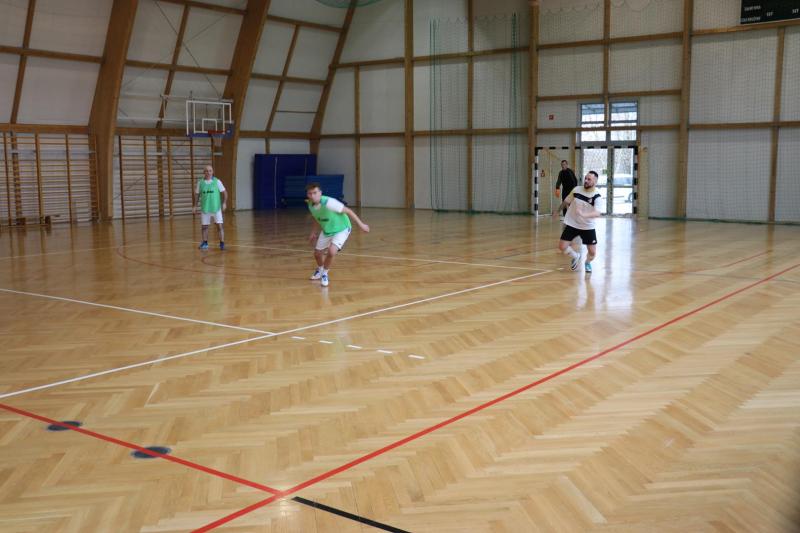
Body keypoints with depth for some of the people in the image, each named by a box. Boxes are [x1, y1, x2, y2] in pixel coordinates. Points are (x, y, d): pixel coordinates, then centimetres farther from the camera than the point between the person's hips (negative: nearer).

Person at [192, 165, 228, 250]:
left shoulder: (217, 181, -4)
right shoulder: (200, 182, 2)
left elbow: (224, 192, -1)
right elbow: (195, 194, 11)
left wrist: (224, 203, -12)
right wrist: (194, 206, 7)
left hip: (216, 208, -2)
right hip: (205, 208, 2)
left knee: (219, 225, -6)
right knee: (204, 226, 9)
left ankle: (222, 243, -2)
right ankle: (205, 243, 22)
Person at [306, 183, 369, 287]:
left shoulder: (328, 202, -34)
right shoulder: (310, 205, -12)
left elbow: (348, 210, -26)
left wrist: (360, 224, -23)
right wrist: (314, 232, 13)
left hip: (341, 229, -6)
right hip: (326, 230, 6)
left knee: (331, 251, -26)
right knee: (317, 253, 10)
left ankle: (324, 273, 2)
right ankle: (320, 269, 46)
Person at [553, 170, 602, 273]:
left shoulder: (597, 196, -18)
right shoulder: (576, 190, -7)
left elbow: (597, 213, -33)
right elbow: (566, 202, 12)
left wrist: (584, 215, -50)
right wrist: (557, 211, 24)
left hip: (588, 227, -2)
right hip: (572, 224, 2)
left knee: (592, 252, -2)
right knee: (562, 247, -7)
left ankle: (588, 263, 35)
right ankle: (575, 256, 26)